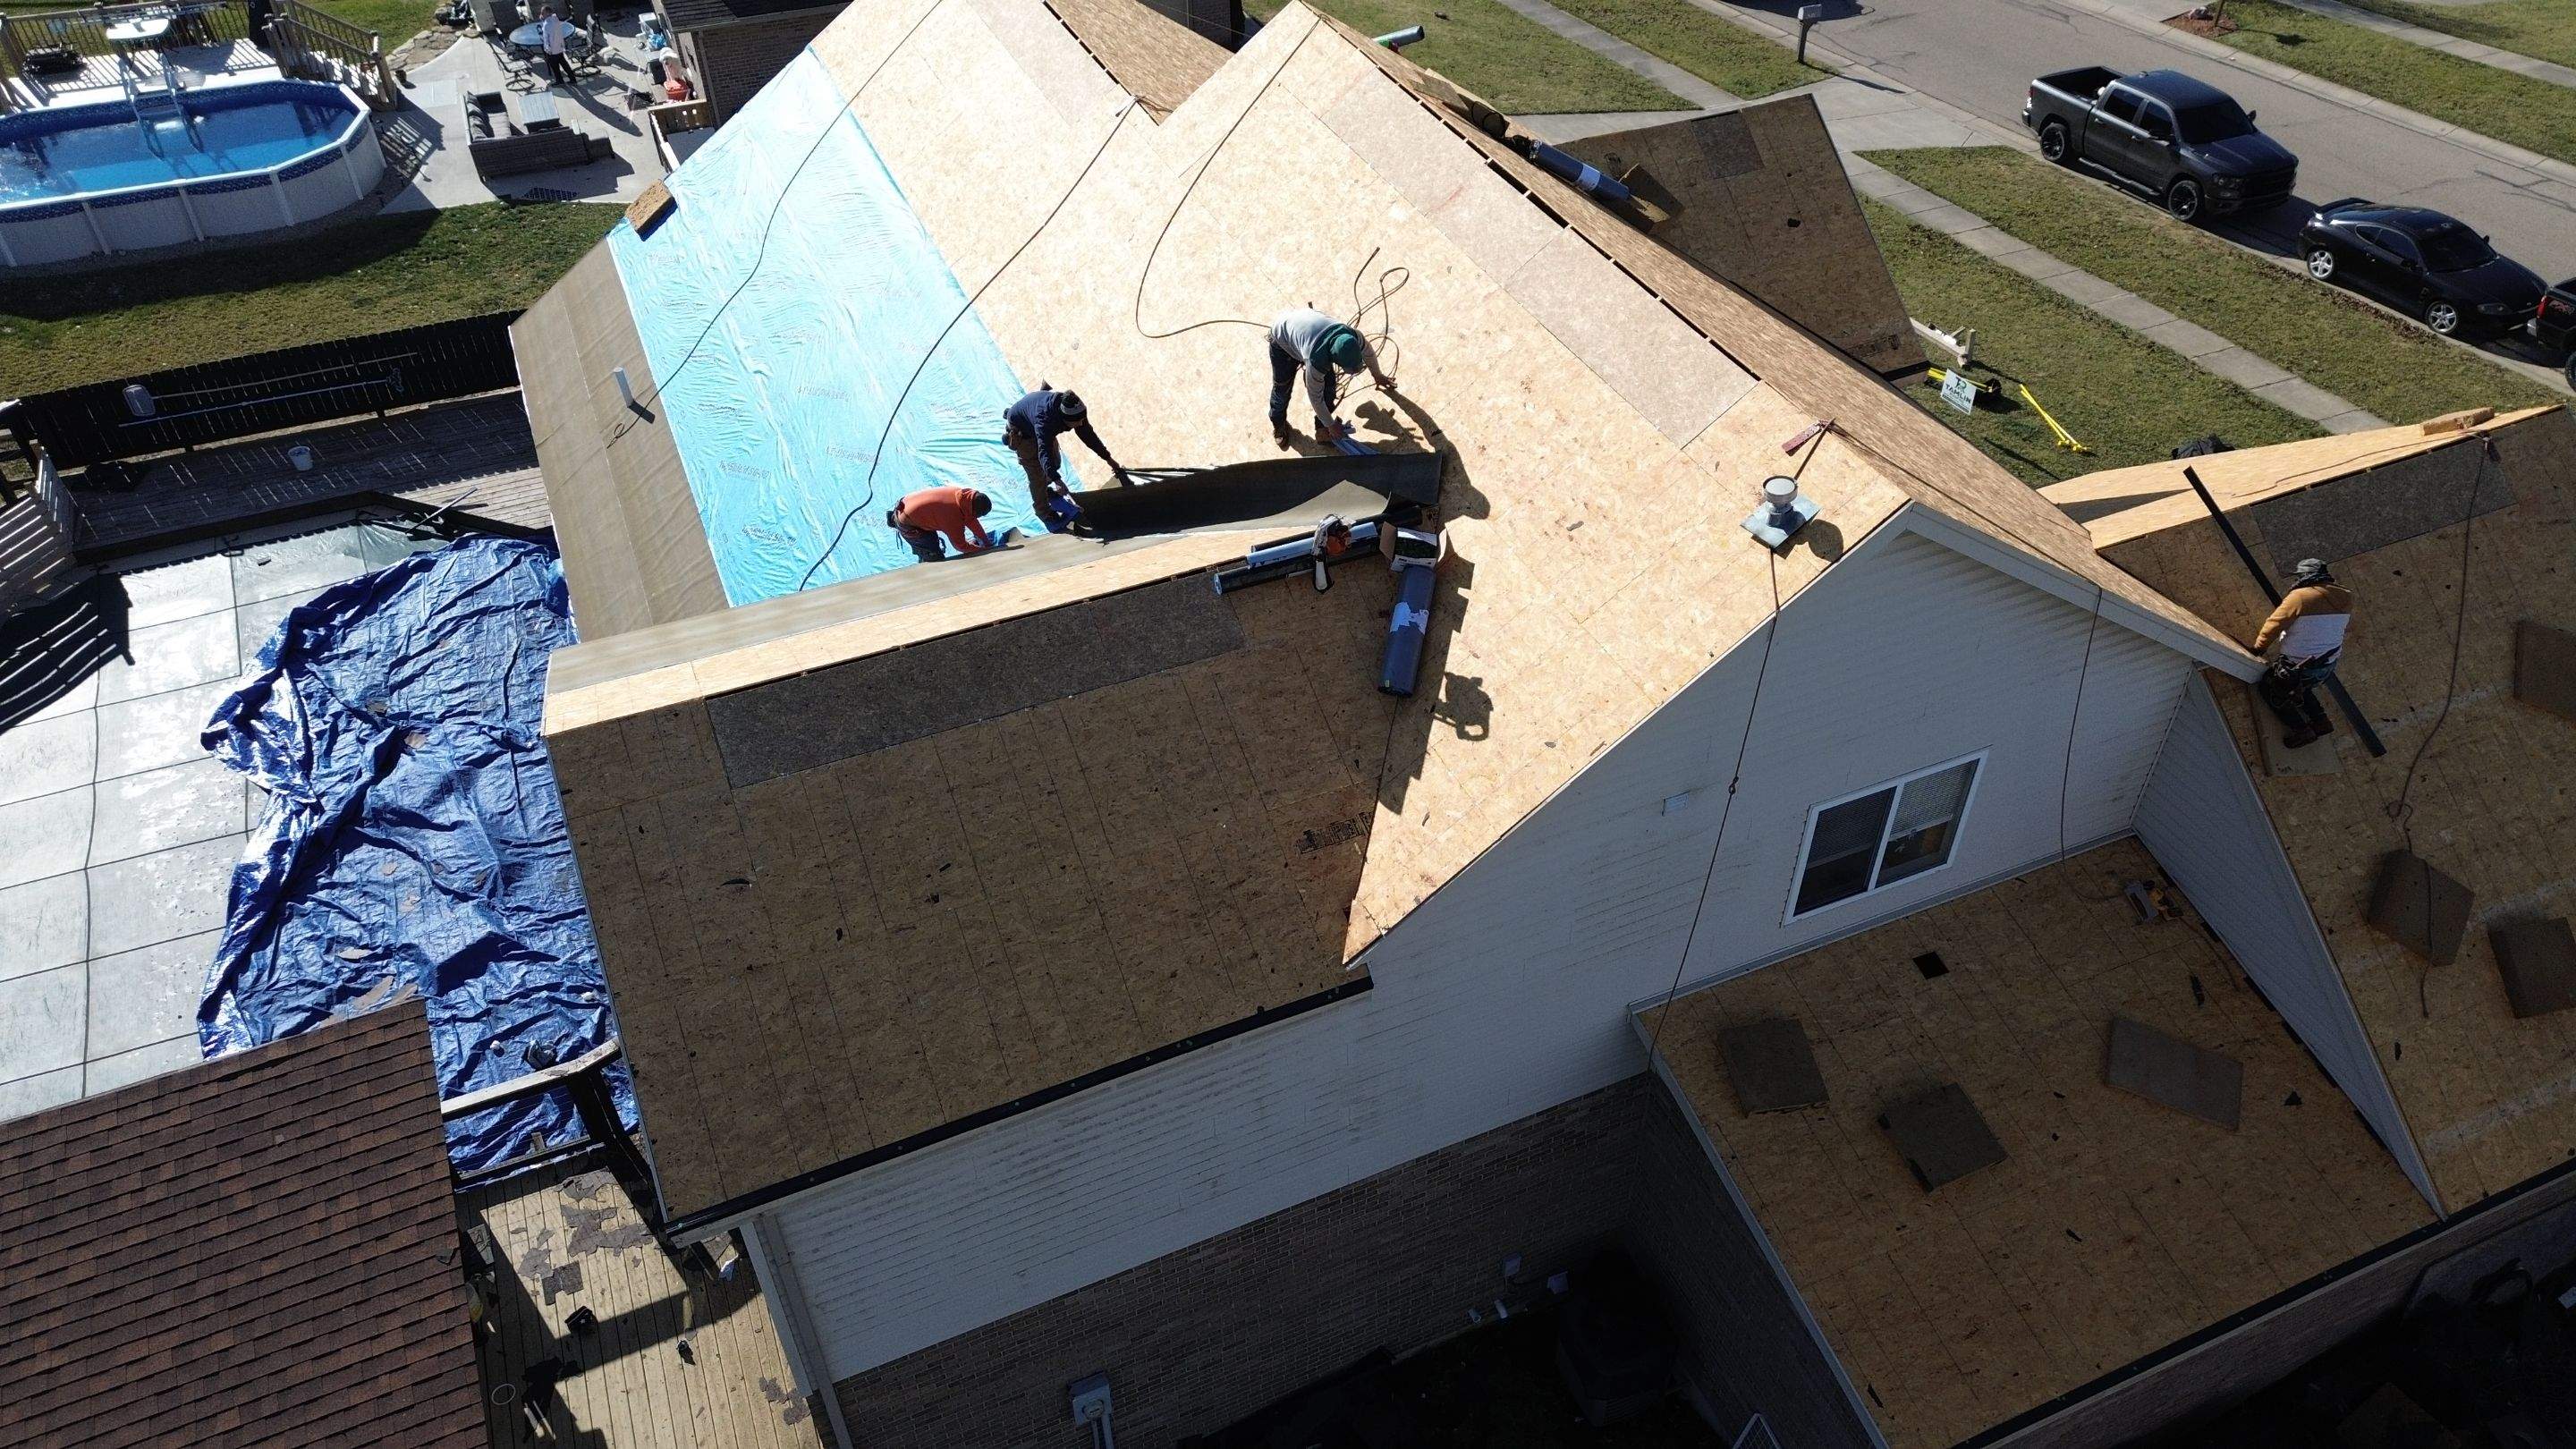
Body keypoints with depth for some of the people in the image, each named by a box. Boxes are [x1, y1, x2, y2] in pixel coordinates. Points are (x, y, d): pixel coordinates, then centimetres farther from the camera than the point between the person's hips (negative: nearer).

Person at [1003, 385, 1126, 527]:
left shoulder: (1075, 410, -27)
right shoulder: (1044, 419, -48)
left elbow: (1088, 435, -11)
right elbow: (1044, 452, -56)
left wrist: (1108, 458, -8)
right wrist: (1057, 481, -69)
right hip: (1021, 431, -7)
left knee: (1055, 462, 18)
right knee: (1037, 474, -5)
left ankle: (1044, 489, 48)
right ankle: (1045, 513, 15)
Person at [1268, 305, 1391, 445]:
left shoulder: (1352, 336, -30)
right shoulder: (1317, 359, -45)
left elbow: (1368, 352, -3)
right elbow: (1315, 397, -28)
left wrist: (1377, 375, 16)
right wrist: (1331, 425, -16)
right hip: (1282, 338, -5)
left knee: (1329, 385, -3)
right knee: (1282, 386, 6)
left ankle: (1322, 429, 15)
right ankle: (1278, 423, 36)